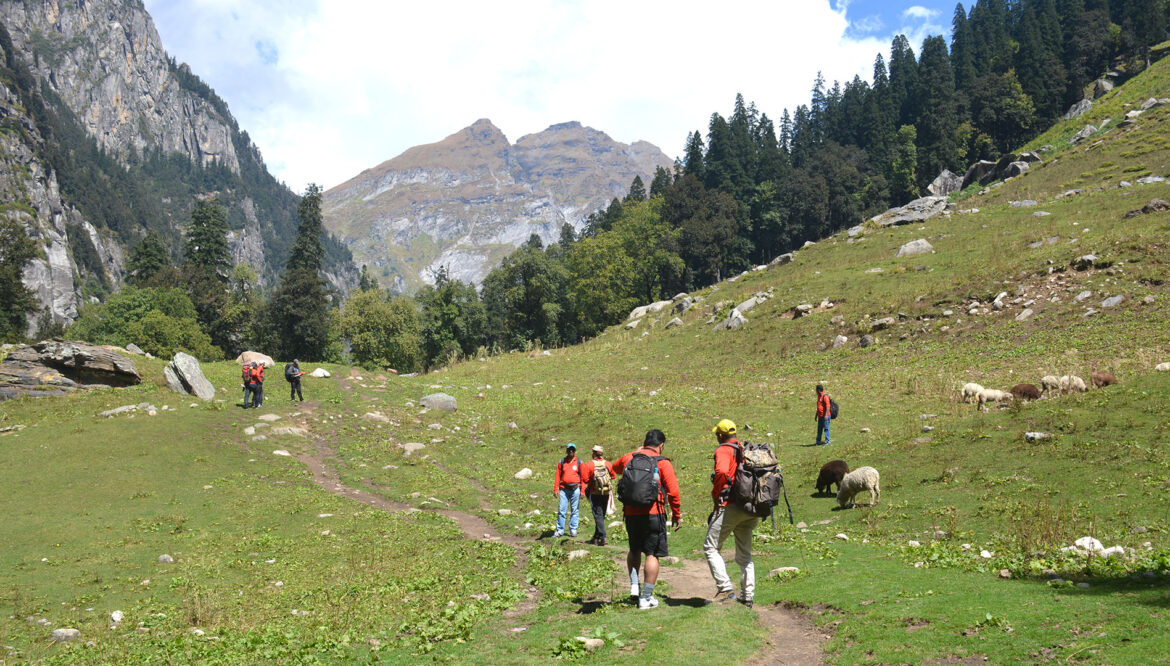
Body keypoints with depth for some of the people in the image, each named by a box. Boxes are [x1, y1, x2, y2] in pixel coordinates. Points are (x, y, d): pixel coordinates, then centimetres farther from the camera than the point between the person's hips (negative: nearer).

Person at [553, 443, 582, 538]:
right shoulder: (561, 462, 10)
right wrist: (556, 489, 2)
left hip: (575, 489, -1)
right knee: (561, 510, -2)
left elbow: (583, 477, 6)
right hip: (564, 489, 1)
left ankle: (573, 530, 10)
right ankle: (560, 530, 3)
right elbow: (558, 476, 9)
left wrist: (582, 491, 0)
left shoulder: (579, 462, 7)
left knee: (574, 510, 2)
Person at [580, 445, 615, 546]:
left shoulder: (589, 465, -10)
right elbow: (612, 477, 11)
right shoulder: (608, 464, 1)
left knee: (598, 516, -2)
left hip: (595, 493, -4)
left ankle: (602, 537, -12)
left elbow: (584, 480, -11)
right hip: (606, 493, 4)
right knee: (601, 515, 14)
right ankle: (596, 537, 23)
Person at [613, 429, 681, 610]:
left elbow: (616, 468, 31)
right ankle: (646, 597, 3)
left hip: (631, 513, 4)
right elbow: (673, 491, -9)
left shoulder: (629, 458, 7)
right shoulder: (663, 463, -6)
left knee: (634, 550, 25)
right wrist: (677, 515, 2)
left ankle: (634, 585, 13)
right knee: (652, 554, 3)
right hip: (653, 514, -4)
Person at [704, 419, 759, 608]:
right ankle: (747, 596, 16)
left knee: (710, 547, 3)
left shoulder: (724, 450, -8)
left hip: (730, 507, -7)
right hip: (750, 509, 7)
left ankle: (726, 588, -8)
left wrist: (715, 495, -13)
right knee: (745, 554, 16)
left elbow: (722, 472, -27)